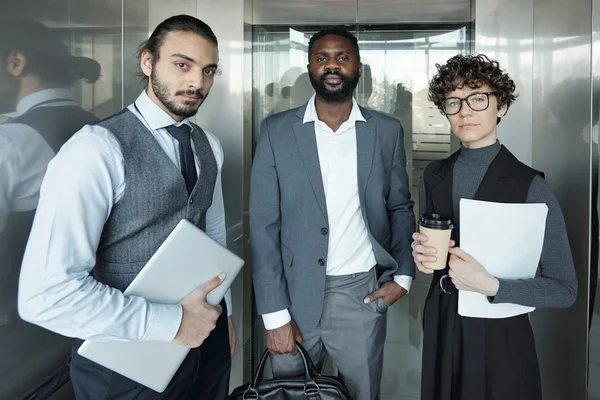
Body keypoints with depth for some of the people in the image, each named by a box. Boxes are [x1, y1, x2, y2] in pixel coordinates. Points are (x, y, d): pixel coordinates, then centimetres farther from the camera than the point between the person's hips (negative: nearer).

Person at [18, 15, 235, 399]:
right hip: (128, 363, -6)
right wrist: (171, 323, -23)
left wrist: (224, 315, 16)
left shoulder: (208, 146, 4)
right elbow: (46, 293, -26)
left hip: (205, 340, 7)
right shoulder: (97, 150, -20)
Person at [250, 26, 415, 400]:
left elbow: (400, 208, 12)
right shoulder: (277, 131, -4)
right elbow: (264, 226, -5)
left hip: (362, 295, 1)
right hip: (296, 294, -1)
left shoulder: (387, 131, 2)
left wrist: (403, 275, -2)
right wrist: (275, 314, -9)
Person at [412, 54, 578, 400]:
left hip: (501, 334, -4)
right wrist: (423, 255, -9)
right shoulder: (433, 176, -1)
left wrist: (490, 286, -25)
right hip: (441, 325, 4)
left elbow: (565, 290, -14)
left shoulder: (530, 187, -16)